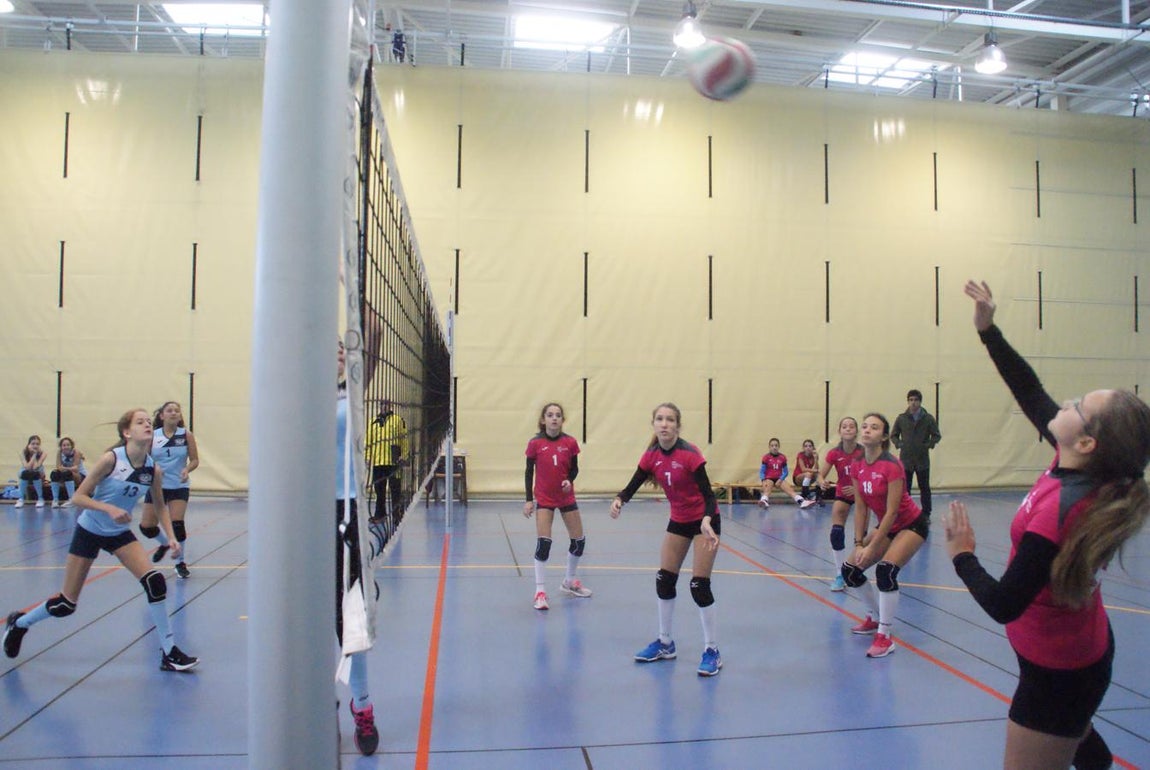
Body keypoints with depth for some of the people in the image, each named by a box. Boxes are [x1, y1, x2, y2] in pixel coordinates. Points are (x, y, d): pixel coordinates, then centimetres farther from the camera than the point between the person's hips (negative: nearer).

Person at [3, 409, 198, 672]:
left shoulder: (153, 469, -10)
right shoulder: (111, 459, -22)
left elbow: (160, 506, 6)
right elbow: (78, 497, -18)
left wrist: (171, 537, -5)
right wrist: (109, 508, -34)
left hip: (120, 534, 3)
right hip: (89, 531, -3)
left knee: (155, 581, -16)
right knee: (66, 604, 4)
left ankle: (169, 652, -7)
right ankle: (19, 623, 37)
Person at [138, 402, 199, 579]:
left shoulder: (186, 435, -3)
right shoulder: (153, 436, -1)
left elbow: (195, 460, -1)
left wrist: (187, 469, -21)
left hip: (179, 486, -2)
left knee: (177, 524, -13)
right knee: (146, 526, 1)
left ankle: (181, 563, 8)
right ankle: (165, 543, 36)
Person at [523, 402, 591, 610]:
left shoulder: (570, 443, -7)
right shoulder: (535, 444, -10)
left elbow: (574, 468, 3)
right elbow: (529, 472, -3)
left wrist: (569, 481, -19)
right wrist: (528, 500, -6)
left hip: (566, 497, 3)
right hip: (544, 499, -3)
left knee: (579, 540, 9)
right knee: (543, 543, -13)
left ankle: (569, 581, 33)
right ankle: (540, 590, -1)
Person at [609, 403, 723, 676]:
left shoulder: (690, 454, -24)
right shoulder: (651, 456, -7)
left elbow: (708, 493, -26)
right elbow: (632, 487, -7)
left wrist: (706, 522, -44)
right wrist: (619, 500, -30)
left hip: (705, 521, -6)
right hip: (678, 521, 6)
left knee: (699, 585, -9)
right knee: (664, 580, 8)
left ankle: (711, 651, 7)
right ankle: (665, 644, 25)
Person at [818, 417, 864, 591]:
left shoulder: (863, 452, -22)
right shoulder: (834, 454, -19)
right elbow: (820, 475, -18)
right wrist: (822, 483, -40)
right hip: (842, 494, 1)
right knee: (836, 534, -14)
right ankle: (840, 575, -4)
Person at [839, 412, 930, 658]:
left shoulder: (891, 466, -26)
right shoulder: (857, 467, -6)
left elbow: (891, 511, -25)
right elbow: (860, 508, -1)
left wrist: (871, 547, -23)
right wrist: (859, 544, -8)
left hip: (911, 525, -7)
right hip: (886, 526, 8)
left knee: (885, 569, -28)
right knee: (850, 569, 2)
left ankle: (885, 638, -15)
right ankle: (875, 617, 26)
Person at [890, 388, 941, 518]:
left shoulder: (928, 418, -1)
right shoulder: (901, 418, 1)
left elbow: (937, 436, 4)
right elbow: (893, 435, 11)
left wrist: (928, 445, -10)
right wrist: (899, 444, -6)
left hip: (923, 460, 0)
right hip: (905, 459, 0)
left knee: (925, 488, 8)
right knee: (905, 488, 3)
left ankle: (926, 514, 19)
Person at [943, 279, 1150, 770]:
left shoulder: (1058, 513, -35)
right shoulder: (1086, 470, -12)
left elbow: (1002, 604, -30)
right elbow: (1032, 395, 0)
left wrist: (962, 555, -15)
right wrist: (988, 330, 0)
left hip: (1056, 672, -8)